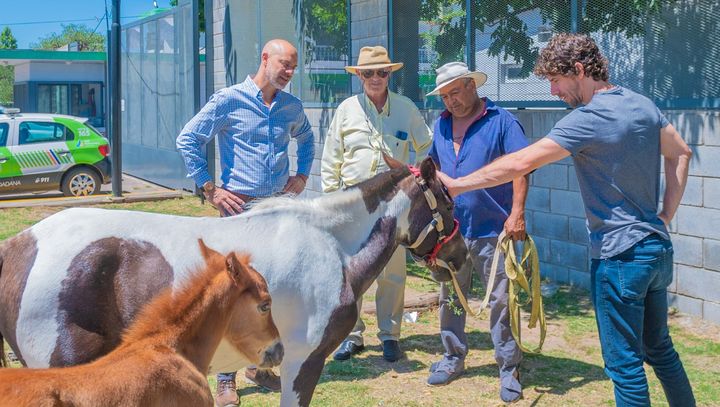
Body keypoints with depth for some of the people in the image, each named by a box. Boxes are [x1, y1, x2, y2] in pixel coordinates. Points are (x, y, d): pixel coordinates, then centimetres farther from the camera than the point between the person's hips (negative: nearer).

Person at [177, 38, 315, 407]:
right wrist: (210, 189, -8)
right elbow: (187, 140, -5)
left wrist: (302, 175, 14)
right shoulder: (229, 100, -7)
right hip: (240, 207, -5)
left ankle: (259, 364, 26)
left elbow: (306, 140, 30)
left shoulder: (292, 107, 9)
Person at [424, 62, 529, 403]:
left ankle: (509, 370, 5)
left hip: (492, 230, -5)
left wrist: (517, 213, -20)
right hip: (449, 229, 6)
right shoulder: (442, 124, 11)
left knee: (500, 301, -2)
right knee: (450, 298, 13)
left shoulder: (501, 121, -6)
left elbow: (520, 168, -12)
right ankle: (453, 358, 27)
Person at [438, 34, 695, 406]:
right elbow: (680, 153, 18)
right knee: (659, 348, 20)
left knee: (625, 362, 1)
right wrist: (666, 214, 14)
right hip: (657, 248, 9)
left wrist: (456, 184, -14)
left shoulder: (589, 119, -19)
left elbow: (521, 163, -21)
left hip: (620, 255, -9)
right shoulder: (642, 105, 7)